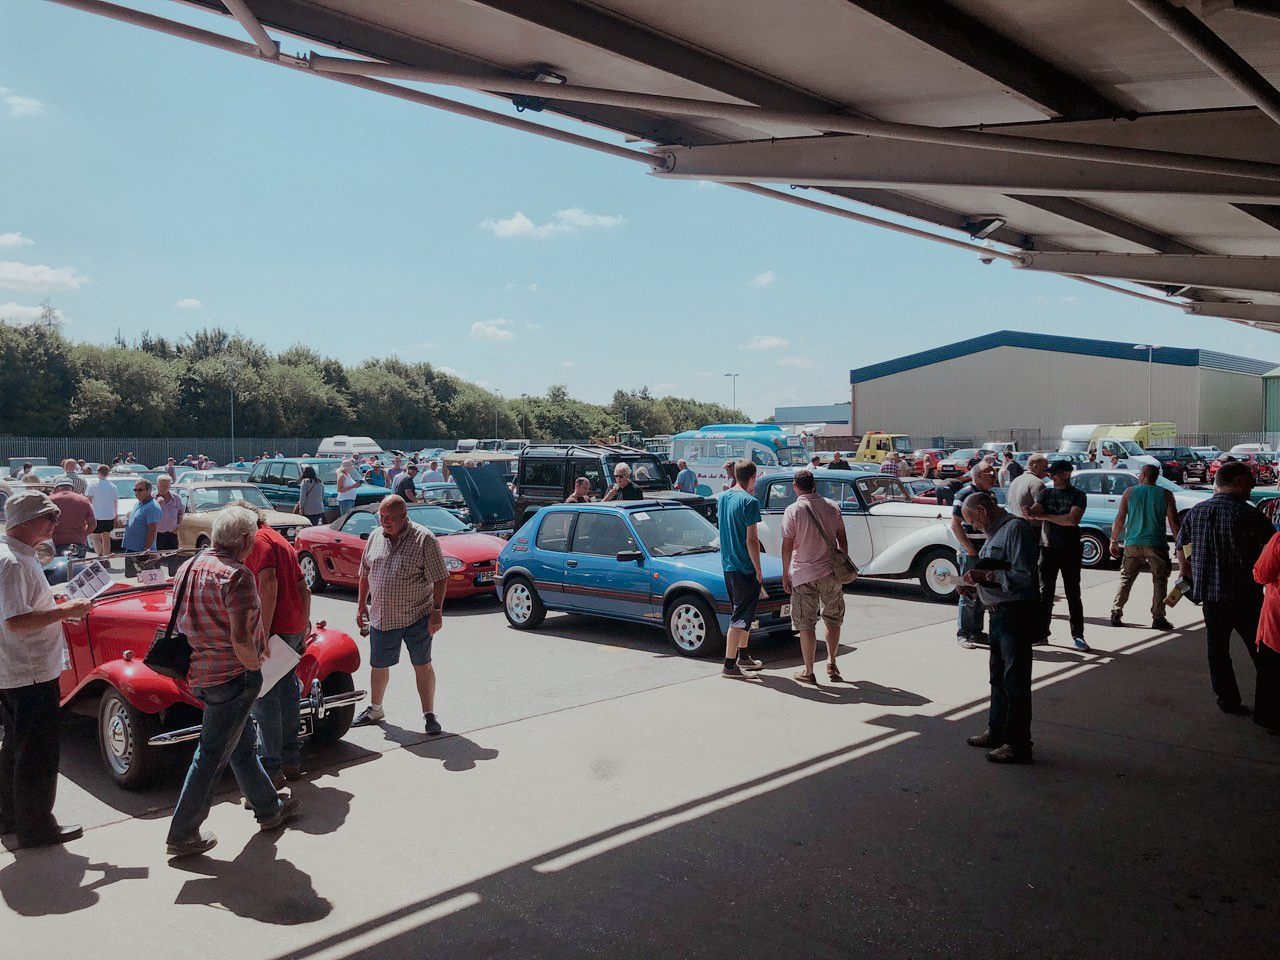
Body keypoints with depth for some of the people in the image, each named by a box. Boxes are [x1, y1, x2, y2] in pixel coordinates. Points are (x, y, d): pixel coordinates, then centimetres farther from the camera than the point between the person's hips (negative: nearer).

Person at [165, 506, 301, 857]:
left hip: (199, 673, 9)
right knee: (212, 755, 3)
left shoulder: (186, 568, 7)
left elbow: (184, 621, 17)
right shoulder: (236, 575, -21)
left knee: (243, 744, 21)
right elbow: (240, 636, -27)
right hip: (231, 677, -9)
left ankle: (269, 808, 35)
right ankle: (182, 835, 13)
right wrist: (255, 666, -9)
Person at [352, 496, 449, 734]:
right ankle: (375, 709, 37)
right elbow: (365, 573, 17)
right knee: (378, 666, 16)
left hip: (417, 617, -5)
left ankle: (429, 714, 14)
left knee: (422, 665, 3)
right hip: (381, 617, 5)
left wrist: (437, 611, -14)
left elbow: (440, 578, -11)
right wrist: (361, 604, 15)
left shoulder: (424, 539, -11)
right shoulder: (375, 537, 7)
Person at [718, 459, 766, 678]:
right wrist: (758, 570, -13)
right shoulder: (749, 501, -17)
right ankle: (730, 665, -2)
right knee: (741, 616, -3)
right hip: (744, 566, -8)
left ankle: (743, 655, 32)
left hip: (727, 564, 8)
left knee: (744, 612, 22)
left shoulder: (723, 497, 8)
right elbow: (751, 539, -19)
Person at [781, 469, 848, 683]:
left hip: (803, 574, -3)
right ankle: (831, 662, 22)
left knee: (806, 624, 5)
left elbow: (787, 546, -11)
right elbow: (842, 538, 8)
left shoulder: (793, 511, -10)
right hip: (831, 572, 3)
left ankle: (808, 671, 9)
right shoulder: (832, 506, 2)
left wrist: (785, 574, -3)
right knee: (833, 619, 20)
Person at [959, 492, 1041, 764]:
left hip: (1017, 615, -10)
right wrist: (976, 580, 5)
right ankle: (997, 732, 32)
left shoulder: (1016, 529, -16)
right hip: (1000, 613, 10)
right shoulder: (996, 531, 15)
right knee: (999, 677, 19)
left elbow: (1024, 576, -23)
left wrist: (987, 575, -20)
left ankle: (1018, 745, 5)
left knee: (1015, 681, -3)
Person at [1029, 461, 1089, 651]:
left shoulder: (1078, 495, -1)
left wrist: (1044, 516, -11)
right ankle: (1042, 631, 13)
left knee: (1073, 594, 1)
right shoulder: (1045, 493, 11)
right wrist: (1030, 511, -30)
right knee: (1045, 593, 5)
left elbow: (1072, 519, -16)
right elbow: (1034, 511, -5)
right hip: (1047, 548, 3)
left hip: (1070, 550, -3)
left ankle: (1078, 635, 6)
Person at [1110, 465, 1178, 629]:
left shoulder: (1130, 492, 3)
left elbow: (1120, 519, 1)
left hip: (1133, 544, 1)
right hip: (1156, 545, -1)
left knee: (1125, 579, 8)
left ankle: (1115, 614, 4)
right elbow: (1173, 522, -1)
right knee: (1159, 581, 8)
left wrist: (1114, 541, 8)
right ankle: (1158, 618, 5)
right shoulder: (1165, 494, 2)